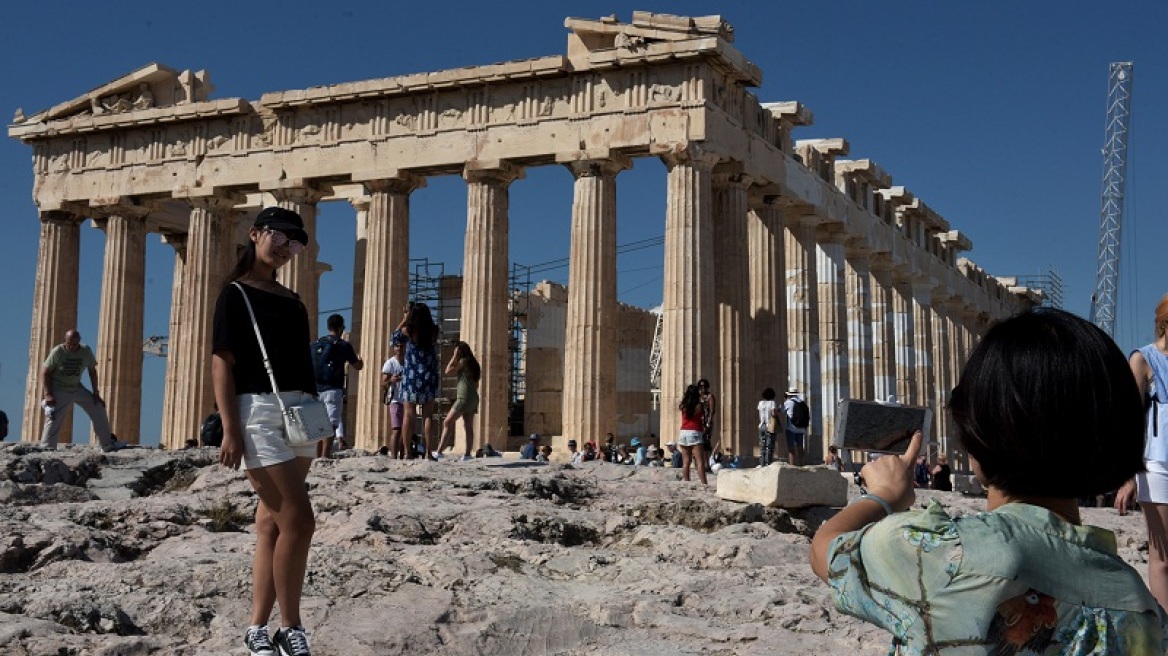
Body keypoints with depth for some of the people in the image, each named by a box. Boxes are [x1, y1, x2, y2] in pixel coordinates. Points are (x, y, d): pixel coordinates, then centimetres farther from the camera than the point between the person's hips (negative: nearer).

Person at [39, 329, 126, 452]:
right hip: (58, 390, -4)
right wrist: (47, 394, -22)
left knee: (98, 407, 0)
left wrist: (95, 392, 3)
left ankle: (108, 444, 8)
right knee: (54, 419, -15)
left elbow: (92, 370, 8)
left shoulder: (86, 351, -4)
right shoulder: (57, 352, -15)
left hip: (77, 388, 4)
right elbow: (44, 372, -13)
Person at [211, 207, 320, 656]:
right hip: (260, 411, -7)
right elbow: (222, 365, -8)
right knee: (298, 520, -11)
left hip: (300, 414, 7)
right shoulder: (236, 294, -2)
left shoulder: (291, 300, 19)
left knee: (272, 523, 7)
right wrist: (230, 431, -17)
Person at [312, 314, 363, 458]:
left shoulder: (316, 344, 12)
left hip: (316, 389, 5)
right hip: (333, 389, -5)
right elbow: (358, 366, 7)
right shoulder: (343, 345, -2)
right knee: (331, 423, -7)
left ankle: (318, 457, 12)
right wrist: (360, 359, 29)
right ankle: (325, 457, -14)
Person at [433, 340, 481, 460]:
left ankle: (439, 451, -15)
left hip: (464, 398, -9)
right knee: (468, 427, 5)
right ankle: (467, 453, 1)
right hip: (474, 398, 9)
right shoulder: (473, 362, 18)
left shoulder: (464, 361, -6)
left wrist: (454, 357, -3)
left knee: (447, 423, -9)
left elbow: (448, 371, -9)